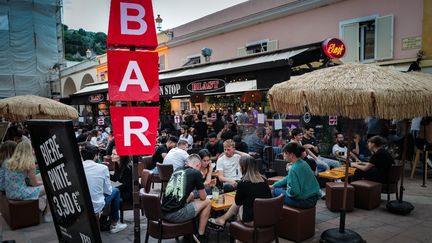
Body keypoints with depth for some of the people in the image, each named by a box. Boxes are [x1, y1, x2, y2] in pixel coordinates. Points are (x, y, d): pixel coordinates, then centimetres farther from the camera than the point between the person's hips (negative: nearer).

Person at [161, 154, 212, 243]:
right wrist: (201, 190, 29)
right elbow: (203, 197, 8)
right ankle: (200, 235, 19)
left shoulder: (177, 170, 16)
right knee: (207, 202, 12)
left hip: (163, 212, 7)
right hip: (175, 214, -7)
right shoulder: (196, 173, -2)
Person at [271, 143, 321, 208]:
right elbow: (288, 178, 17)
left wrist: (287, 191, -5)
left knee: (276, 191, 7)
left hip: (304, 202, -9)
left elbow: (293, 192, -27)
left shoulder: (294, 168, -23)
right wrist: (274, 185, 19)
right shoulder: (303, 163, 6)